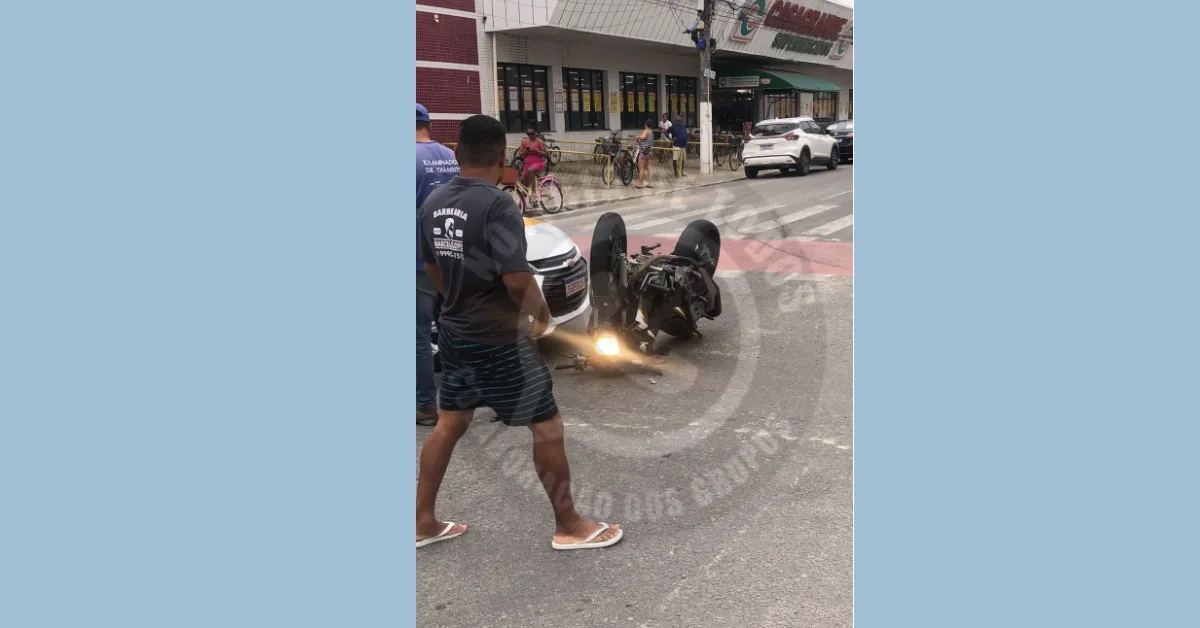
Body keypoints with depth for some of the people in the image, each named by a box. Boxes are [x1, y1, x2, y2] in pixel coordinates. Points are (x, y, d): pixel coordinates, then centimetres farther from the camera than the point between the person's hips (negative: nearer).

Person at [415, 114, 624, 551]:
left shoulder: (434, 203, 4)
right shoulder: (497, 205, -20)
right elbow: (517, 278, -24)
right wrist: (542, 315, -7)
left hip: (455, 334, 8)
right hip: (500, 340, -8)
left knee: (450, 423, 20)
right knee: (547, 427, 6)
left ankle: (422, 521, 30)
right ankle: (568, 527, 19)